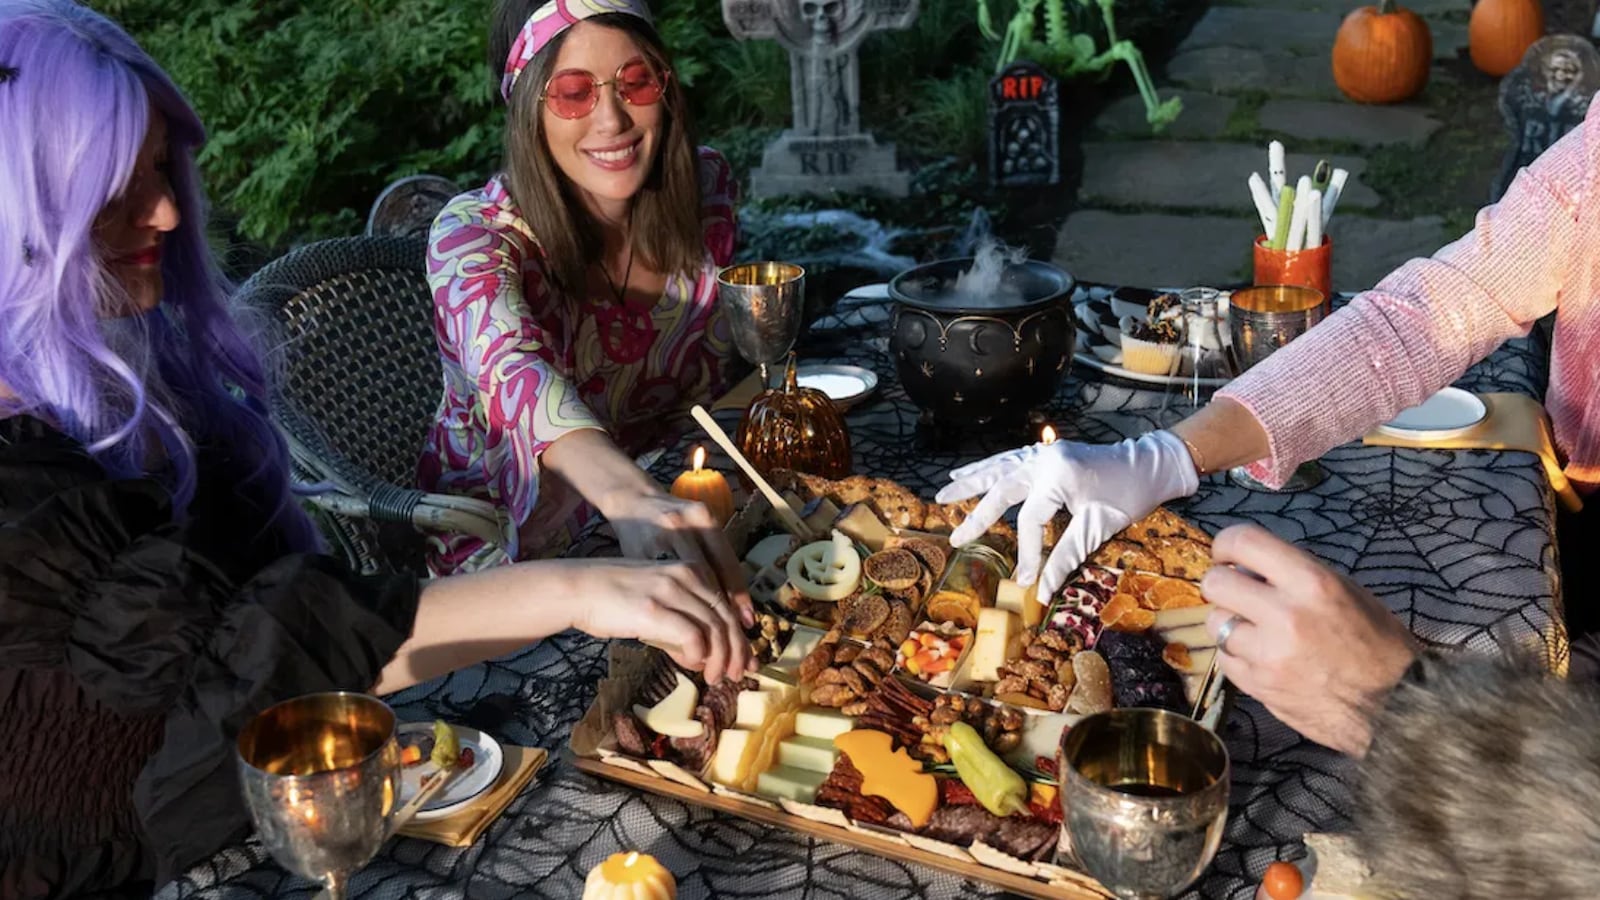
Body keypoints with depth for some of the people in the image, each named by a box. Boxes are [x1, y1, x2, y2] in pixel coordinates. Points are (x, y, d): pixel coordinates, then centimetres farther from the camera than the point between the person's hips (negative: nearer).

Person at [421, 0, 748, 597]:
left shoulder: (704, 187, -7)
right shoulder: (473, 234, -21)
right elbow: (513, 374, -43)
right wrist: (631, 499, -62)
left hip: (661, 486, 5)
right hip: (499, 534, -5)